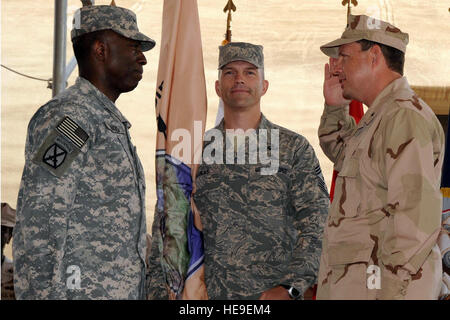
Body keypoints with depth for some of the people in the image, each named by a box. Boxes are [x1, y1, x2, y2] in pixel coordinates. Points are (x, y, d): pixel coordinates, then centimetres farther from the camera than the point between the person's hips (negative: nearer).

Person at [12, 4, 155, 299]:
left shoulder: (113, 123, 19)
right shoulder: (67, 119, -12)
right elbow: (37, 230, -18)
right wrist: (40, 295, -23)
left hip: (122, 289, 9)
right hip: (81, 294, -9)